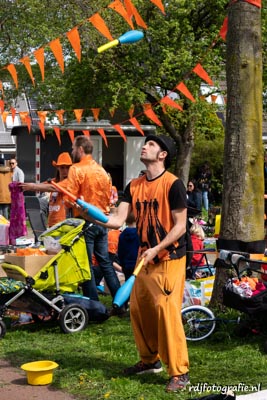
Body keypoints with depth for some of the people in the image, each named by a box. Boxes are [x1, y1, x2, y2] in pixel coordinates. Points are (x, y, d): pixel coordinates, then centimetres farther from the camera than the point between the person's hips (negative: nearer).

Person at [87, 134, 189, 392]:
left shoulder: (172, 184, -12)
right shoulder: (134, 186, 7)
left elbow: (180, 226, -13)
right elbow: (117, 220, 0)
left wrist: (157, 249, -22)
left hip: (169, 258, -7)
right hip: (145, 258, 7)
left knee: (167, 312, -10)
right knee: (138, 309, 10)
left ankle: (179, 372, -1)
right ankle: (150, 360, 28)